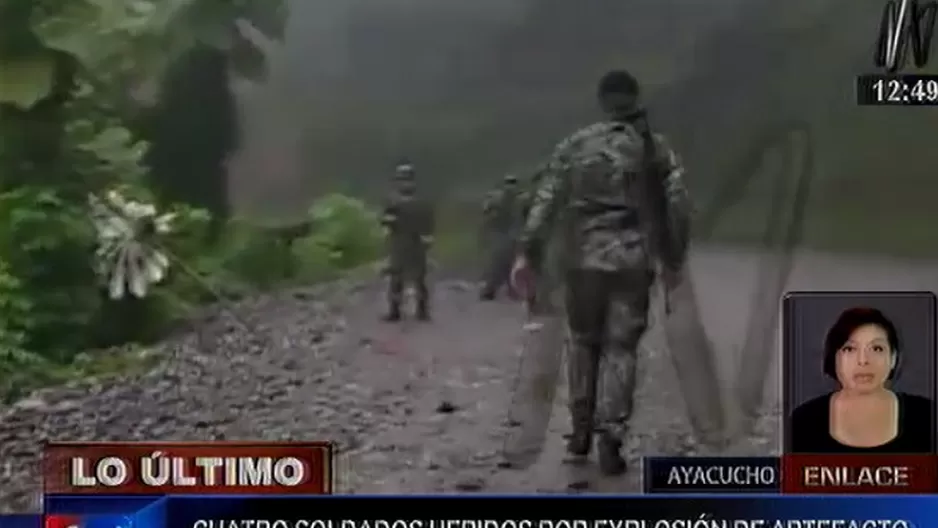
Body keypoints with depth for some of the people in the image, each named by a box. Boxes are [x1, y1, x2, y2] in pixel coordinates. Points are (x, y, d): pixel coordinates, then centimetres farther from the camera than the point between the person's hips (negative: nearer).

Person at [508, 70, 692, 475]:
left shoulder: (576, 145, 4)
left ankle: (581, 433, 19)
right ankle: (610, 439, -6)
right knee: (620, 347, 4)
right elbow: (677, 206, -3)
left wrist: (528, 253, -3)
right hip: (633, 260, -1)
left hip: (582, 258, 1)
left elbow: (545, 199, -3)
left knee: (584, 342, 16)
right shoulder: (656, 148, 3)